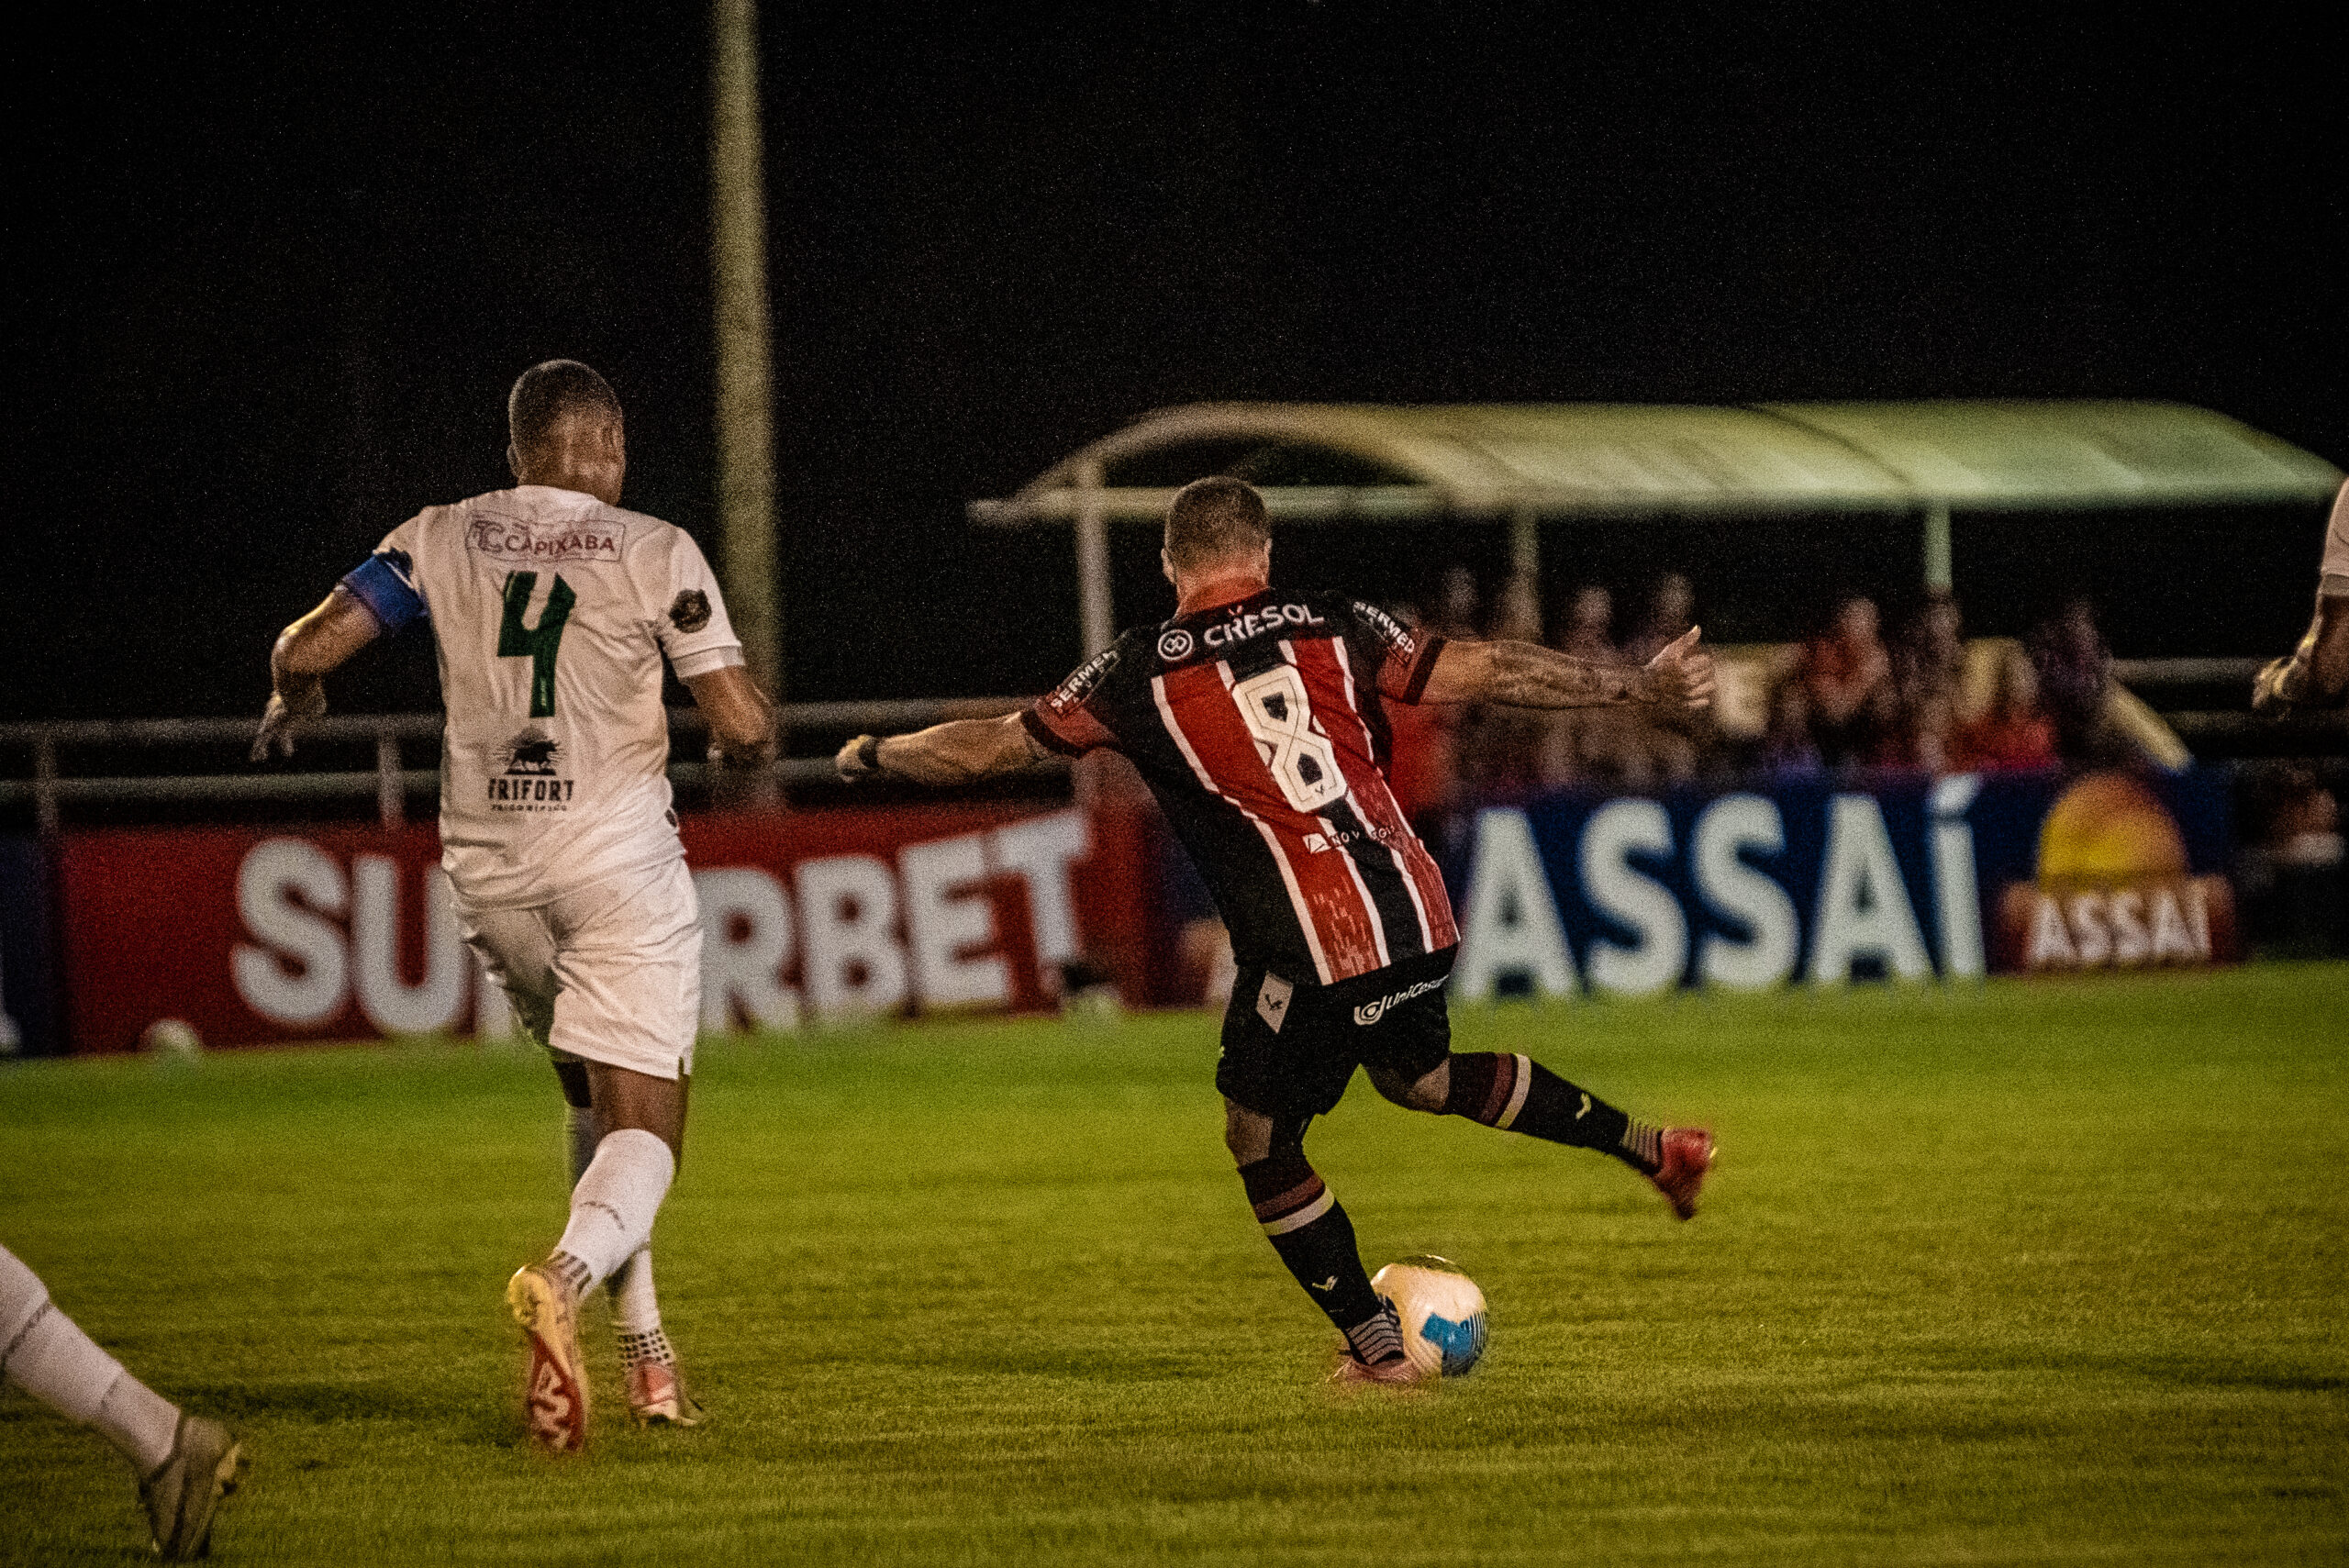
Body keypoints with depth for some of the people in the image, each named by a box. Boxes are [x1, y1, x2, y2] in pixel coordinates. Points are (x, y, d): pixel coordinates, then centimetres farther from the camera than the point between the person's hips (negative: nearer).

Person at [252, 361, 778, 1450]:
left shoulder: (440, 539, 7)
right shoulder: (653, 553, -1)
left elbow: (308, 648, 0)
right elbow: (744, 729, -5)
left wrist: (292, 704, 23)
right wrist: (749, 729, 19)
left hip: (489, 865, 4)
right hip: (615, 854, -4)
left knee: (594, 1096, 24)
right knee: (642, 1130, -5)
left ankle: (643, 1348, 18)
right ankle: (565, 1277, -37)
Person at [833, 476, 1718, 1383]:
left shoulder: (1140, 673, 1)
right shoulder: (1332, 627, 7)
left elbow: (991, 748, 10)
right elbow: (1485, 673, 3)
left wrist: (873, 755, 27)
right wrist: (1641, 687, 8)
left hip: (1312, 952, -5)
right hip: (1417, 919, 5)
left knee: (1259, 1137, 16)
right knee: (1416, 1077, 31)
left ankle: (1377, 1346, 19)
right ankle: (1651, 1148, 30)